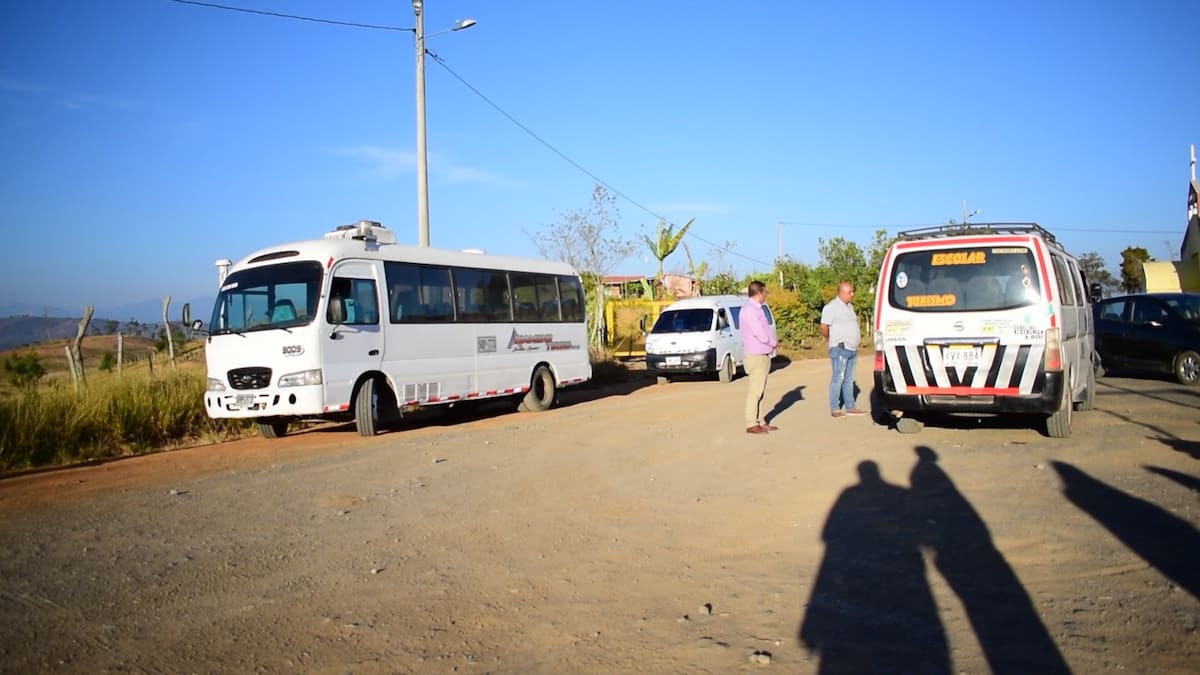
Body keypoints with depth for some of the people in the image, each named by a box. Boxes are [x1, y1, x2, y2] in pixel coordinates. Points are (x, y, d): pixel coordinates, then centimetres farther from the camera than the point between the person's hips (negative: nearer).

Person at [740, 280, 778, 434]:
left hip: (763, 355, 10)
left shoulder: (758, 309, 13)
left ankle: (760, 422, 19)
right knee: (754, 391, -6)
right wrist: (773, 343, -6)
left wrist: (771, 343, -2)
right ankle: (751, 424, -2)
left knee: (760, 391, 13)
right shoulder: (748, 310, -18)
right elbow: (760, 333, -22)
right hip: (755, 356, -10)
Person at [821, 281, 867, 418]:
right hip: (840, 349, -8)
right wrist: (832, 340, -2)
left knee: (849, 379, 12)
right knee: (838, 378, -8)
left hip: (852, 350, 8)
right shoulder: (832, 306, -11)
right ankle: (834, 409, -4)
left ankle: (850, 407, 17)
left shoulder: (849, 306, 16)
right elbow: (824, 327, -14)